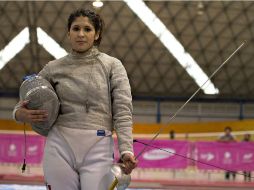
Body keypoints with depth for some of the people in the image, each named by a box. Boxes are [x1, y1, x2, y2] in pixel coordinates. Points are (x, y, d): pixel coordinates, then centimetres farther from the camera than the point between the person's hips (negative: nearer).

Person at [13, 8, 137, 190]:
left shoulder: (112, 65, 2)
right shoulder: (54, 67, 7)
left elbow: (123, 111, -5)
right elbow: (25, 105, 16)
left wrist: (126, 150, -20)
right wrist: (21, 114, -9)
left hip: (98, 148, -2)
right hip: (60, 146, 2)